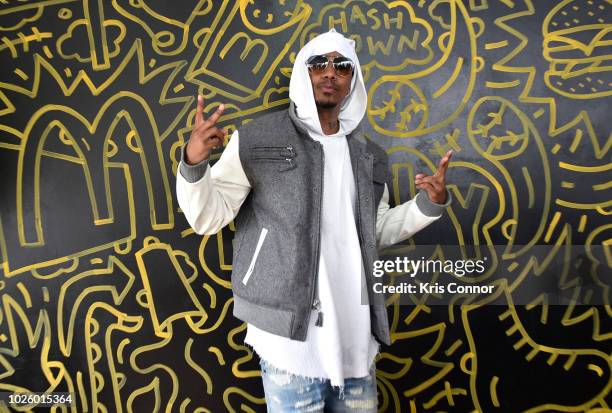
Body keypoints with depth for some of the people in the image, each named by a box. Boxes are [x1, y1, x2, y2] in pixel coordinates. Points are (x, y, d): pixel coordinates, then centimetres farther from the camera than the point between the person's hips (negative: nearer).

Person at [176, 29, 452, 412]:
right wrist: (193, 163, -25)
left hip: (357, 333, 5)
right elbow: (208, 217, -8)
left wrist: (430, 204, 3)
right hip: (291, 334, -5)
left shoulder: (368, 155, 10)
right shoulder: (258, 138, -6)